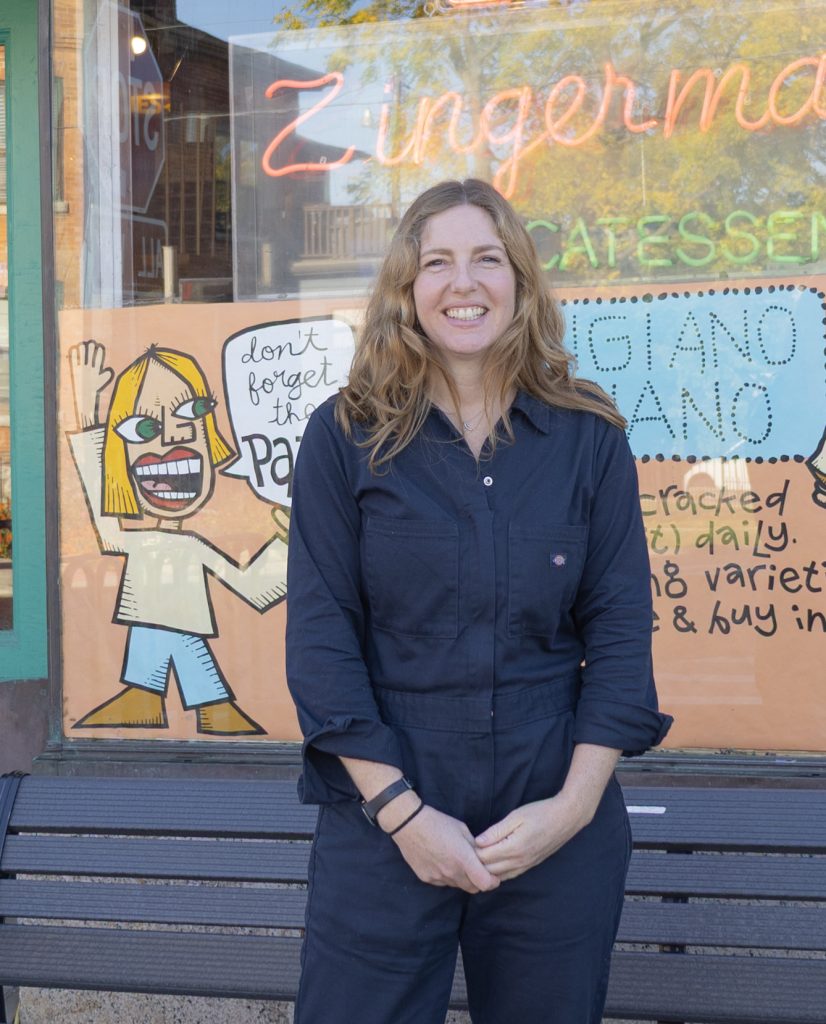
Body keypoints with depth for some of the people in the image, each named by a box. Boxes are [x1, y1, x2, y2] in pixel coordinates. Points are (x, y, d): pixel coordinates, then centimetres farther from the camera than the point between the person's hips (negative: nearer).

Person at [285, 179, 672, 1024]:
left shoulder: (589, 438, 2)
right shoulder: (346, 437, -2)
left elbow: (619, 632, 1)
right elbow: (320, 635, -6)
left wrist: (575, 803, -10)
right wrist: (401, 811, -13)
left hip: (560, 832, 2)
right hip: (382, 826, -1)